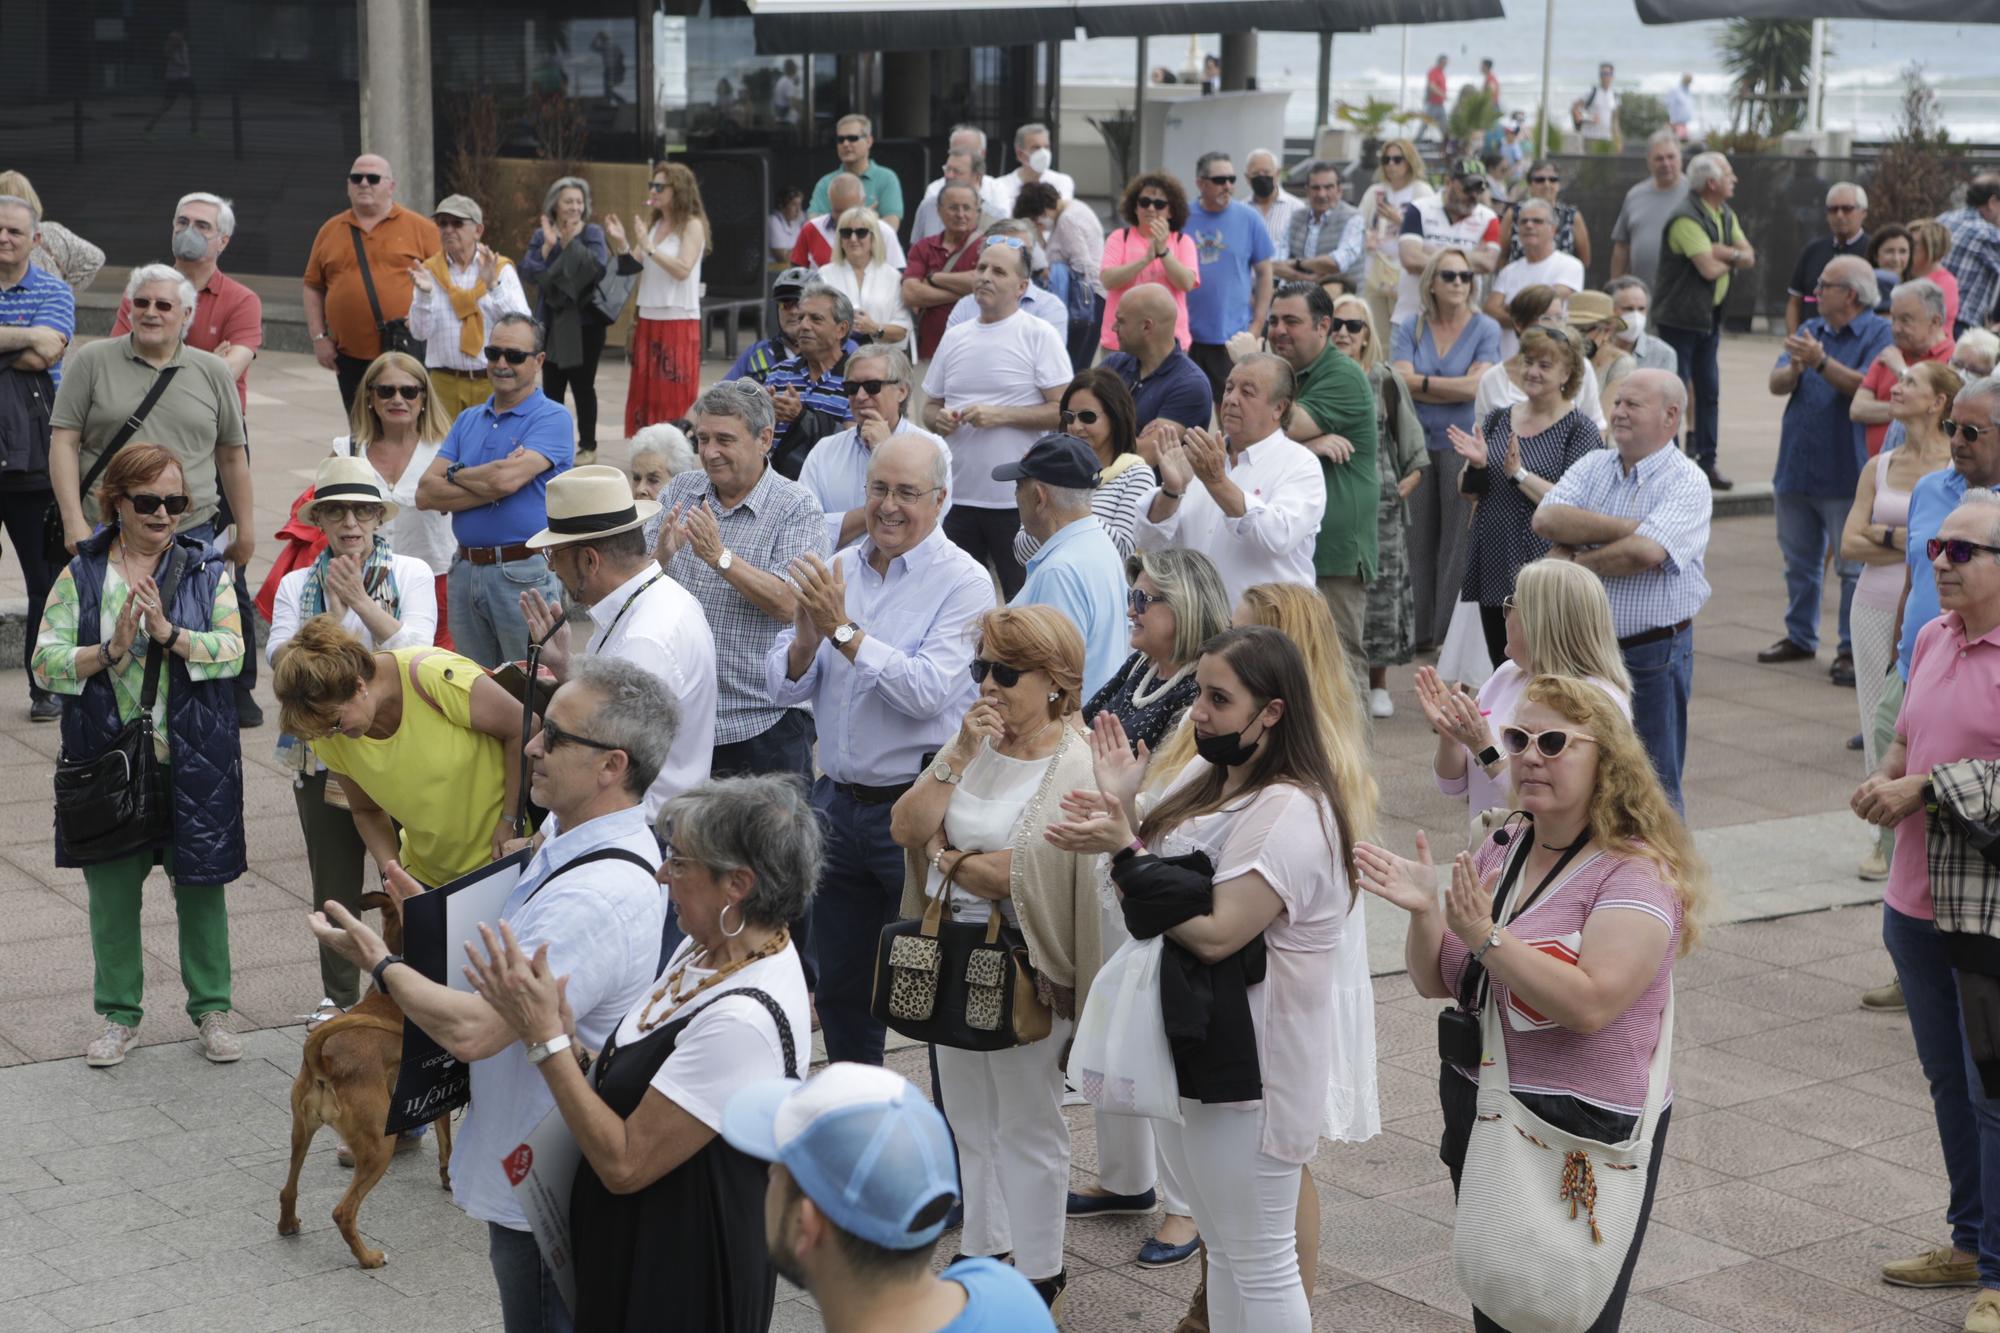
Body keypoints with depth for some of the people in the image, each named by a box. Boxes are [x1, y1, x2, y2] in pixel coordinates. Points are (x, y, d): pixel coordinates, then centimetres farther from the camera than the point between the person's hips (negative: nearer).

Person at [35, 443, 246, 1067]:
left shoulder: (208, 570, 2)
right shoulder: (80, 575, 2)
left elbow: (231, 651, -8)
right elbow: (45, 661, -4)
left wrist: (170, 633, -22)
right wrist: (109, 650, -19)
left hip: (193, 761, 0)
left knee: (201, 885, 7)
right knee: (111, 890, 8)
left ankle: (211, 1009, 22)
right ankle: (118, 1015, 24)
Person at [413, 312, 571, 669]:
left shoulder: (552, 418, -5)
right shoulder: (467, 420, 14)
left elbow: (507, 479, -21)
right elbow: (425, 493, 2)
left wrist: (455, 474, -2)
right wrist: (492, 485, -10)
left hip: (524, 572, -6)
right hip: (465, 570, 6)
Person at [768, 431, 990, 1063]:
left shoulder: (963, 582, -10)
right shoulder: (836, 570, 7)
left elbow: (929, 691, -23)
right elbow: (781, 688, 4)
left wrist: (845, 630, -21)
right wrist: (806, 638, -16)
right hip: (839, 800, 6)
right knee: (840, 988, 18)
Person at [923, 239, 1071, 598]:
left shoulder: (1039, 336, -4)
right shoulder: (954, 338, 13)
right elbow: (930, 405, 20)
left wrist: (1001, 415, -18)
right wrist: (939, 418, -4)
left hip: (1018, 500, -5)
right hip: (958, 497, 5)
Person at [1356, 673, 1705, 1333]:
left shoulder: (1636, 872, -16)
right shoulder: (1498, 851, 6)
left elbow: (1591, 1004, -27)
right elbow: (1437, 982, 8)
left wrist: (1485, 935, -29)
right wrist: (1423, 912, -11)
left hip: (1582, 1130, -7)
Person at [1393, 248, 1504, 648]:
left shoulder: (1485, 329, 0)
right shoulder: (1410, 329, 7)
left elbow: (1477, 385, -12)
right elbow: (1402, 381, -7)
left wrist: (1423, 383, -6)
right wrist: (1454, 388, -9)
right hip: (1416, 444, 2)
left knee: (1459, 539, -1)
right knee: (1416, 538, 6)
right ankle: (1416, 629, 14)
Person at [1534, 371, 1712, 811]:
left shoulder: (1686, 484, -9)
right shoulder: (1593, 466, 9)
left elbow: (1645, 552, -25)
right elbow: (1546, 519, -9)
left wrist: (1574, 562, -11)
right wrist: (1626, 527, -15)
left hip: (1653, 656, -5)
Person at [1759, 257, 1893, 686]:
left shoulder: (1879, 333, -5)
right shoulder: (1810, 329, 14)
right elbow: (1776, 384, 4)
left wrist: (1820, 362, -25)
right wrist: (1795, 369, -17)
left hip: (1846, 473, -7)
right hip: (1796, 467, 7)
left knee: (1853, 566, -4)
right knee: (1799, 562, 16)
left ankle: (1852, 650, 0)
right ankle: (1800, 637, 28)